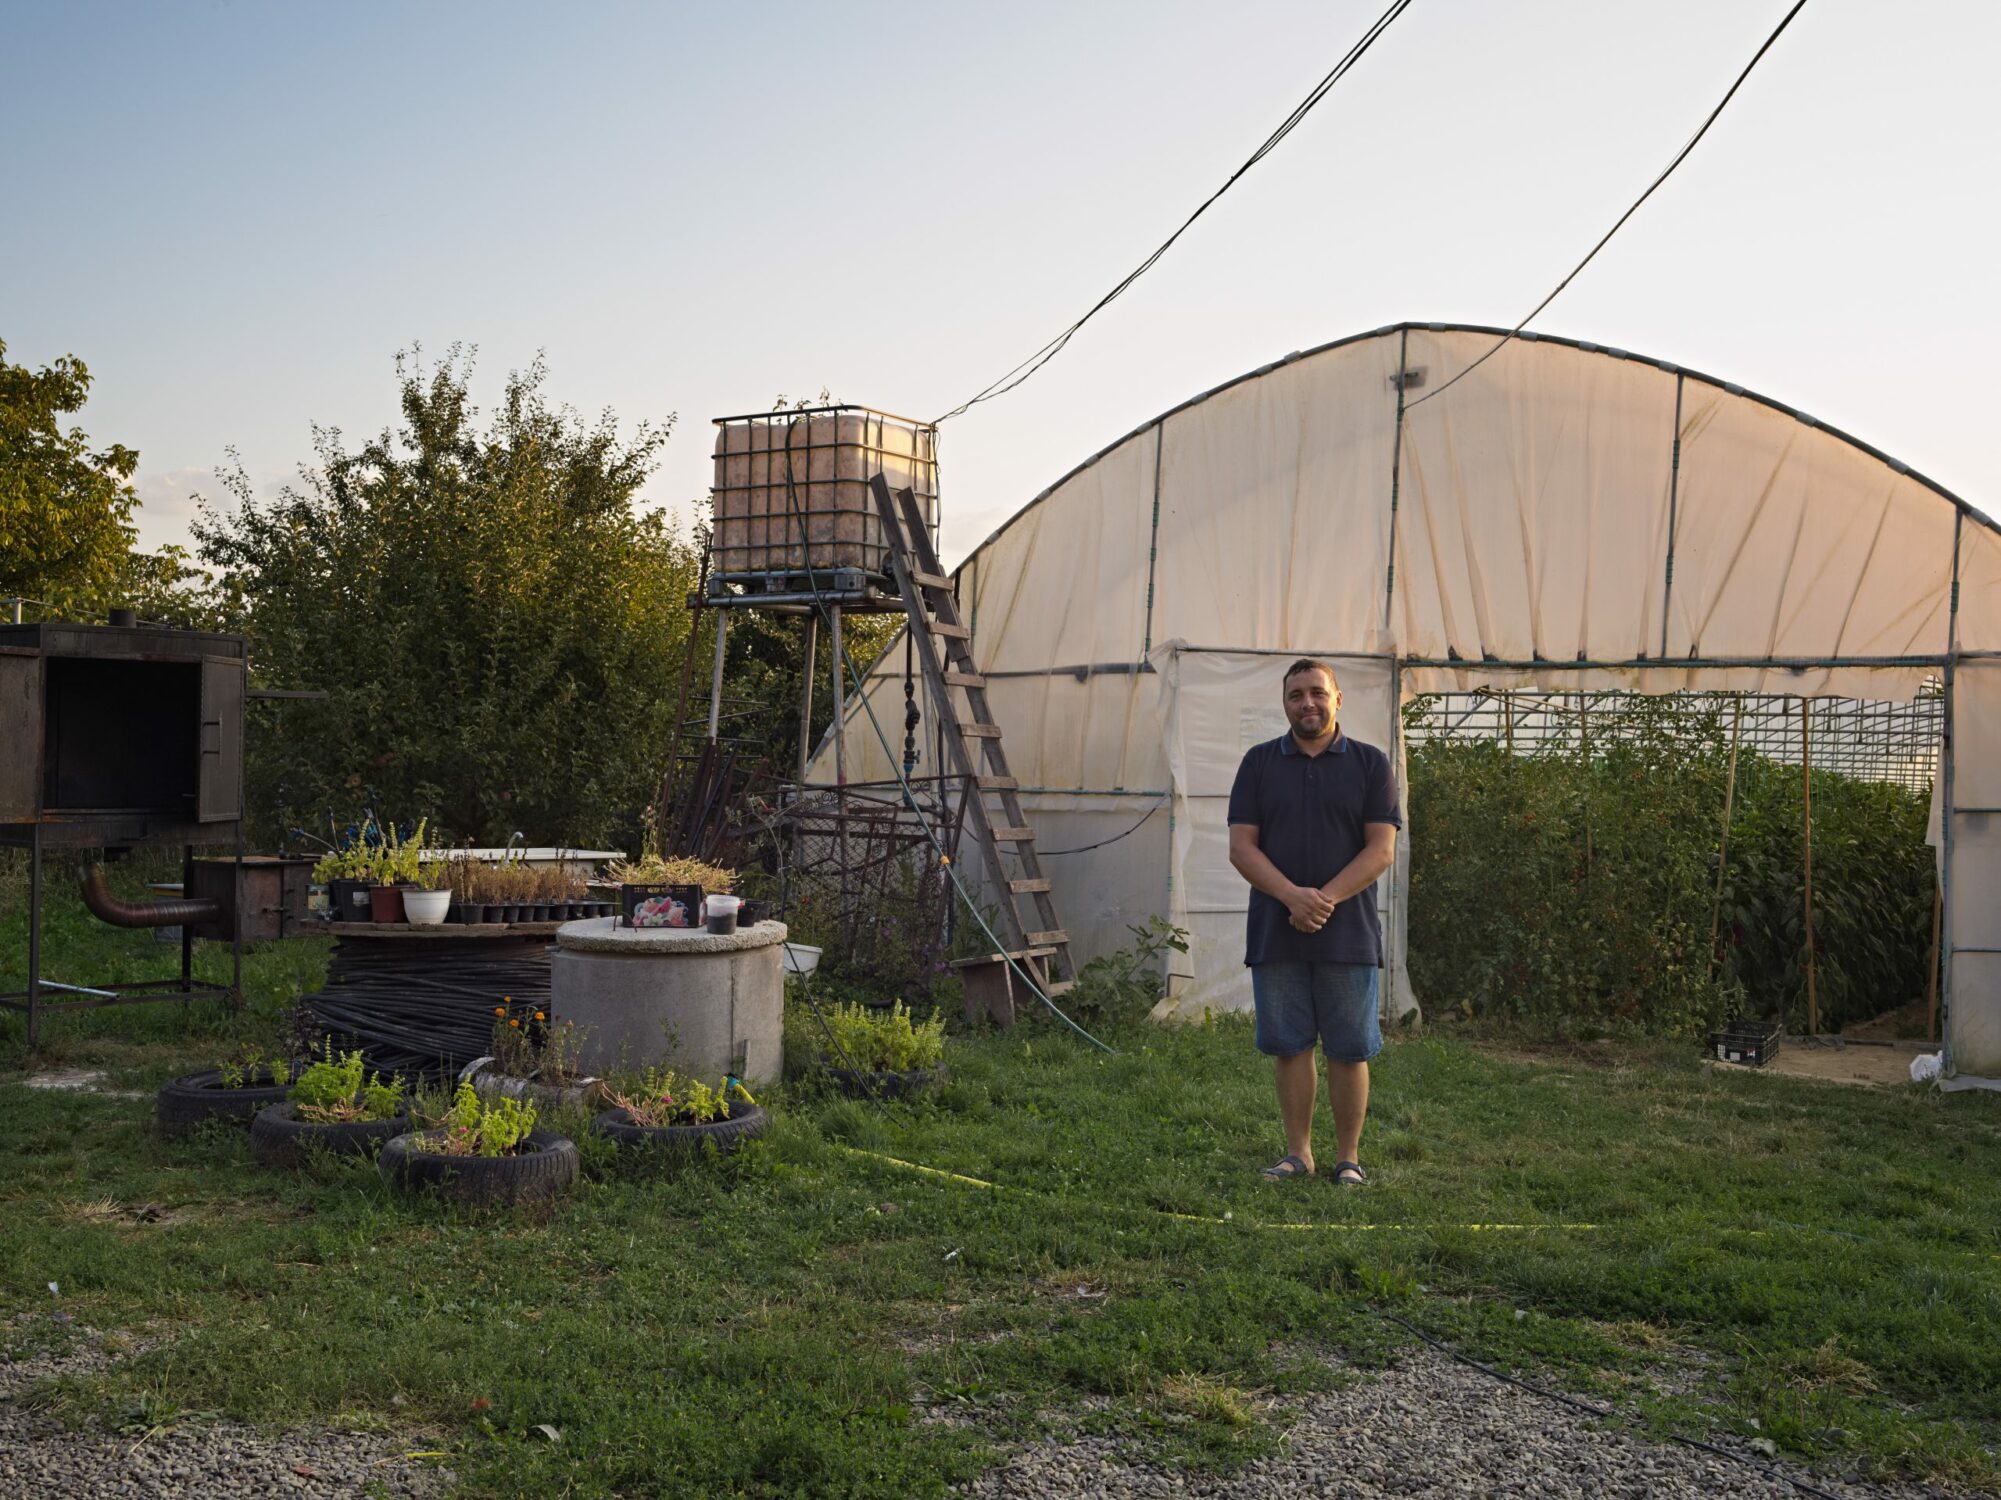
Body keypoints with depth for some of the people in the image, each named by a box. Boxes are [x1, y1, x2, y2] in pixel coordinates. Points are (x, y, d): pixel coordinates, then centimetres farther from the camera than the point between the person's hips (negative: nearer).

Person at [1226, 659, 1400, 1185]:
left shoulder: (1370, 763, 5)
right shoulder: (1259, 762, 8)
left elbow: (1381, 849, -3)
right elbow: (1241, 846, 0)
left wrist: (1326, 898, -16)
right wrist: (1292, 896, -15)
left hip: (1348, 934, -1)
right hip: (1275, 935, 1)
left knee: (1349, 1050, 3)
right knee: (1289, 1046, 6)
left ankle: (1349, 1157, 14)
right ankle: (1298, 1152, 18)